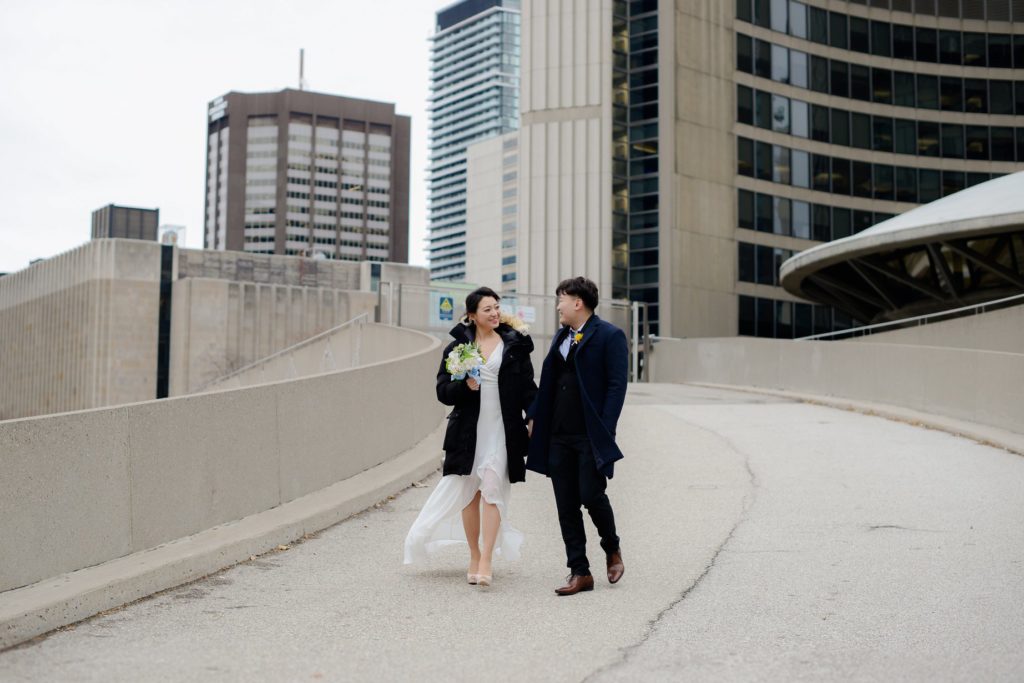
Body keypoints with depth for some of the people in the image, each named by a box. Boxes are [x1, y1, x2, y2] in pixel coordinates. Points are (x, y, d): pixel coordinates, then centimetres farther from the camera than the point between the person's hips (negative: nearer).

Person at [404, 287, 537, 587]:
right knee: (469, 493, 8)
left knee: (492, 489, -12)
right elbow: (443, 391, 2)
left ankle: (486, 560, -9)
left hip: (502, 430, -1)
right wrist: (465, 385, -17)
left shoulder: (514, 343, 4)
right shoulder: (458, 346, 4)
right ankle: (474, 558, 22)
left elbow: (528, 385, 6)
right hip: (468, 430, 1)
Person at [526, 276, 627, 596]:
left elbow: (617, 386, -10)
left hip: (590, 436, -7)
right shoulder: (560, 336, 17)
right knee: (566, 507, 5)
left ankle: (612, 549, 20)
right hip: (558, 436, 7)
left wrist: (605, 430, -16)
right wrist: (534, 417, 10)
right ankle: (579, 573, 13)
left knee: (592, 495, -10)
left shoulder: (610, 336, -5)